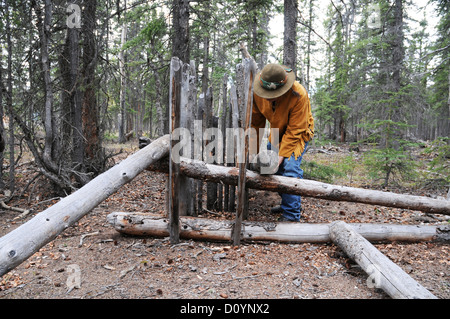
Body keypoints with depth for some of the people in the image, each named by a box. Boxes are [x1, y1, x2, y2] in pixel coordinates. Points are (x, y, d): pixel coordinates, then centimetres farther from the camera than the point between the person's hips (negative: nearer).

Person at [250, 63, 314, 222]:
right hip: (277, 132, 6)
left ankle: (291, 215, -10)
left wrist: (281, 155, -32)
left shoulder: (298, 95, -35)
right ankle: (286, 204, 24)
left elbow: (294, 131, -29)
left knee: (290, 169, -19)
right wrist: (254, 150, -10)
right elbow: (256, 122, -9)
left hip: (298, 132, -5)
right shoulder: (257, 92, -20)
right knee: (274, 169, 5)